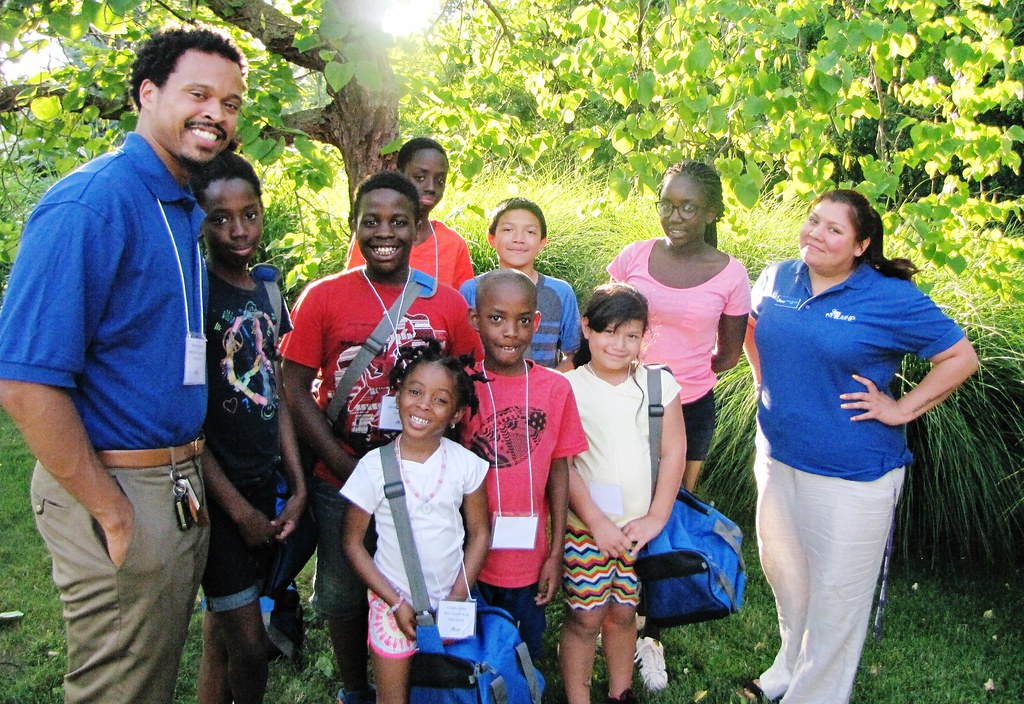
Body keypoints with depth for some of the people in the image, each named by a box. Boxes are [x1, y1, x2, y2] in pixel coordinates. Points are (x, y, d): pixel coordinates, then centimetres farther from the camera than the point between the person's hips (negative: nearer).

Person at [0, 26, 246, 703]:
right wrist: (112, 513, -18)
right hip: (118, 493, -8)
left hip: (183, 488, 8)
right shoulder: (90, 204, -18)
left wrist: (196, 476, 10)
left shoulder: (190, 212, 10)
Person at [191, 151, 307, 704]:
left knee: (221, 629, 18)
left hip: (264, 483, 6)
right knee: (248, 644, 0)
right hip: (218, 491, -6)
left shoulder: (267, 292, 8)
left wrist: (297, 487, 7)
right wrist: (238, 508, -13)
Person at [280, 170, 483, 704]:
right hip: (341, 480, 0)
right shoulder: (323, 297, -5)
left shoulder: (447, 303, 0)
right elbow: (295, 390, -7)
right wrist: (348, 467, -14)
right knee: (343, 595, 14)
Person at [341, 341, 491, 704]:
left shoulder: (466, 463, -9)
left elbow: (479, 532, -1)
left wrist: (459, 595, -8)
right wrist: (396, 602, -11)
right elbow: (353, 544, -7)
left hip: (450, 599, 2)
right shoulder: (374, 467, -14)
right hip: (393, 601, -1)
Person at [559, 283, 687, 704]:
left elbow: (674, 453, 1)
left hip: (641, 526, 3)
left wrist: (656, 517, -5)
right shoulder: (568, 388, -7)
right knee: (585, 617, 2)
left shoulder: (661, 384, 1)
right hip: (587, 525, -2)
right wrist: (598, 523, -12)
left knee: (623, 612, 14)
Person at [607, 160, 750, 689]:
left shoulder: (729, 274, -6)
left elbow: (729, 352, 5)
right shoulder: (634, 257, -4)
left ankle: (649, 635, 29)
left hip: (689, 408, 0)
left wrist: (680, 375, 0)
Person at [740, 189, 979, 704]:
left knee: (835, 592, 8)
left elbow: (961, 358, -9)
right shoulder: (777, 279, 1)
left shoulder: (892, 298, -14)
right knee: (781, 567, 21)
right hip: (778, 457, 6)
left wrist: (901, 410, -12)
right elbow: (751, 328, 21)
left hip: (852, 474, -5)